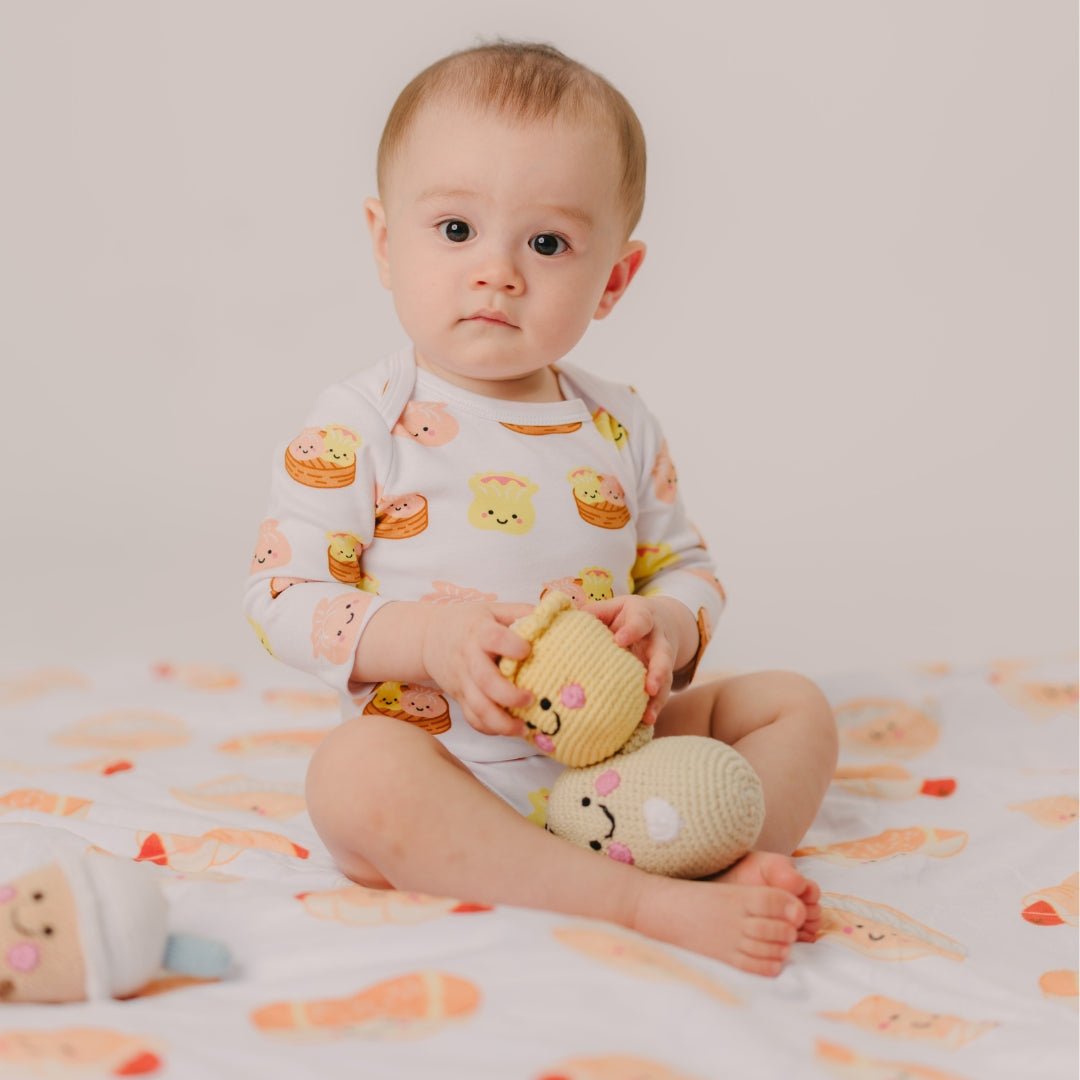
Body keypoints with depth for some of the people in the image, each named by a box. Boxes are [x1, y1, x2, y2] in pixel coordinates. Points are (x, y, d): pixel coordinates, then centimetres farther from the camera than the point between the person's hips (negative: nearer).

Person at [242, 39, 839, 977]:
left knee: (794, 705, -1)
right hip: (444, 771, -4)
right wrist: (424, 637, -24)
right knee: (356, 769, -36)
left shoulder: (623, 430, 7)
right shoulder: (358, 427, -6)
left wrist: (666, 625, -10)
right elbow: (281, 595, -8)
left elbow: (687, 569, 15)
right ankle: (651, 908, -37)